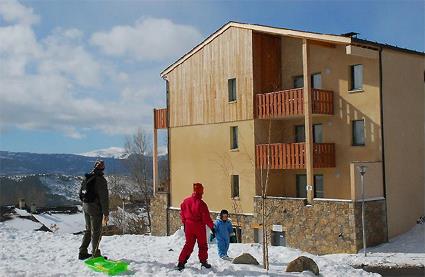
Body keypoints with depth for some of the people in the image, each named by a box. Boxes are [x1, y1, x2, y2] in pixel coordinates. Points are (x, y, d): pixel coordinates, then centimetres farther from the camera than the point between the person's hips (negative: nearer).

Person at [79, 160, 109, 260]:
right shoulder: (101, 180, -17)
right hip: (95, 209, -8)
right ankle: (95, 255, 11)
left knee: (88, 230, 19)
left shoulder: (87, 178, 7)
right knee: (96, 232, 3)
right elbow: (104, 198, -17)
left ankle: (82, 252, 23)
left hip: (85, 207, 8)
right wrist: (106, 214, -13)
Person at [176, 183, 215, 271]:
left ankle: (181, 262, 5)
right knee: (202, 244, 14)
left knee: (188, 244, 13)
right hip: (199, 227, -4)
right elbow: (206, 217, -15)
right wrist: (212, 227, -6)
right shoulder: (201, 203, -17)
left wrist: (184, 223, 22)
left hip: (189, 226, 4)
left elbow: (182, 213, 10)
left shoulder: (186, 201, -2)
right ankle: (203, 261, 21)